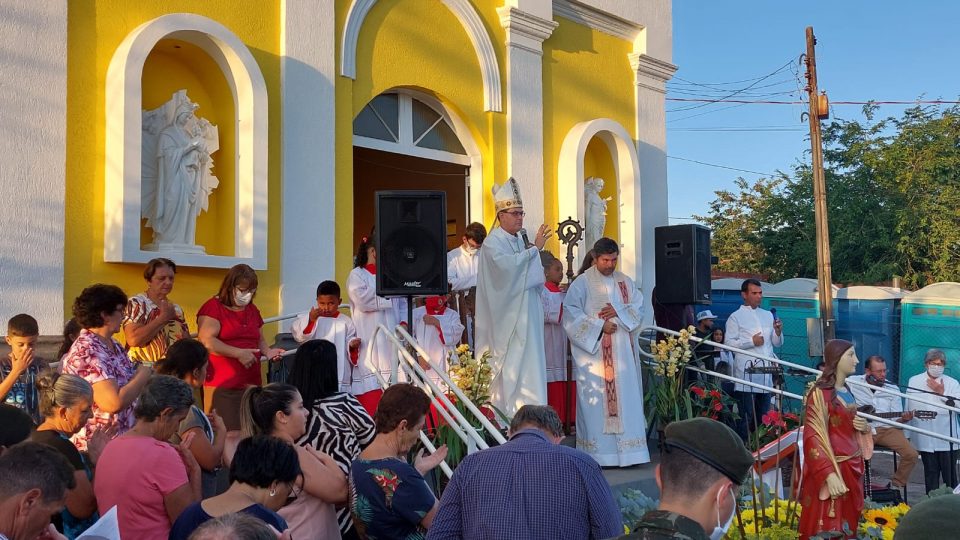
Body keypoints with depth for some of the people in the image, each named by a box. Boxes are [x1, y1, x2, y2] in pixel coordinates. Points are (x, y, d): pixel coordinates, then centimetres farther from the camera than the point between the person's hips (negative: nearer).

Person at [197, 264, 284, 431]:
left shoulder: (252, 309, 19)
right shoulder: (213, 307, -2)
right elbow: (206, 341, -13)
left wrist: (267, 351, 5)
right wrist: (239, 353, -17)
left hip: (252, 384, 6)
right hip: (222, 386, -6)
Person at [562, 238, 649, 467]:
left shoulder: (625, 282, 14)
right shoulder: (582, 283, -1)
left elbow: (638, 308, 8)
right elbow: (571, 313, -9)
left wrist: (618, 311, -10)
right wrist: (599, 325, -16)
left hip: (623, 352, 5)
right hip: (595, 352, -4)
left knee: (626, 396, 2)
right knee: (596, 399, -5)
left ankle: (627, 451, 7)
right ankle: (599, 452, -2)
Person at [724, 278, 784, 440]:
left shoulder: (768, 315, 19)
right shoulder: (736, 317, 2)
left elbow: (777, 343, 19)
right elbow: (729, 343, -7)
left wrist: (778, 332, -1)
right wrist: (751, 341, -13)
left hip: (766, 373, 6)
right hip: (746, 375, -6)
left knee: (763, 416, 10)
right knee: (746, 417, -6)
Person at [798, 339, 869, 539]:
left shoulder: (846, 392, 13)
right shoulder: (820, 393, -12)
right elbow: (813, 437, -18)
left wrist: (864, 427, 4)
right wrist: (829, 474, -28)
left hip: (852, 467, 8)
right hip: (832, 469, -8)